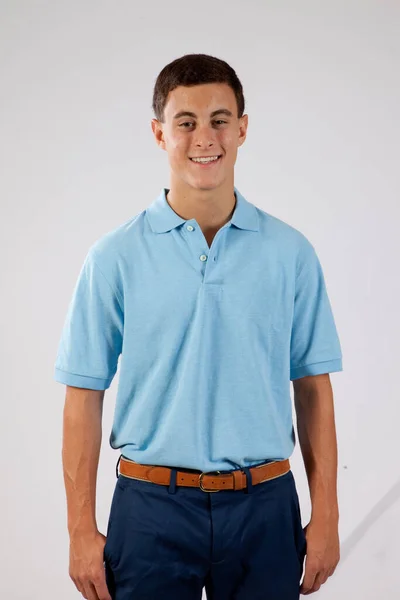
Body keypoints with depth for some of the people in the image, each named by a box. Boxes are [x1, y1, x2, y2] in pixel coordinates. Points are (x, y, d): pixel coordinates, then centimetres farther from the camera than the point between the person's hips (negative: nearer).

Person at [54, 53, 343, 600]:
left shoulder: (290, 252, 2)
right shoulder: (115, 256, -2)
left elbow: (313, 388, 5)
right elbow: (85, 396, -1)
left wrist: (326, 516, 1)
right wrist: (82, 531, -4)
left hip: (263, 509, 1)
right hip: (152, 508, -1)